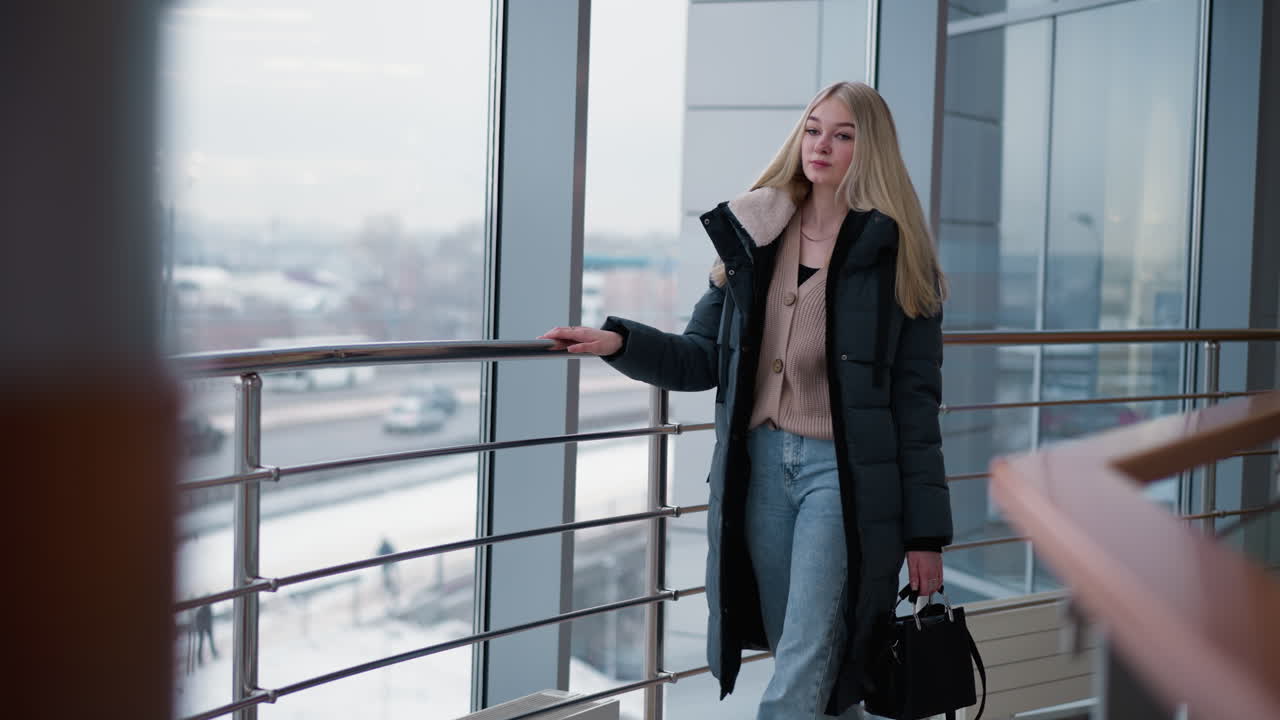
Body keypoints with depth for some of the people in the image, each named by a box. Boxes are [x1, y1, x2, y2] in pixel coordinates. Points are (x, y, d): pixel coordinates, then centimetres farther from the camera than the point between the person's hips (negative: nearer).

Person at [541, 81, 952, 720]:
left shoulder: (896, 254, -2)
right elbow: (703, 359, 9)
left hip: (843, 472, -4)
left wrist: (925, 532, -5)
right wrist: (618, 343, -8)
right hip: (761, 463, 4)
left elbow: (916, 401, -4)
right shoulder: (754, 235, 9)